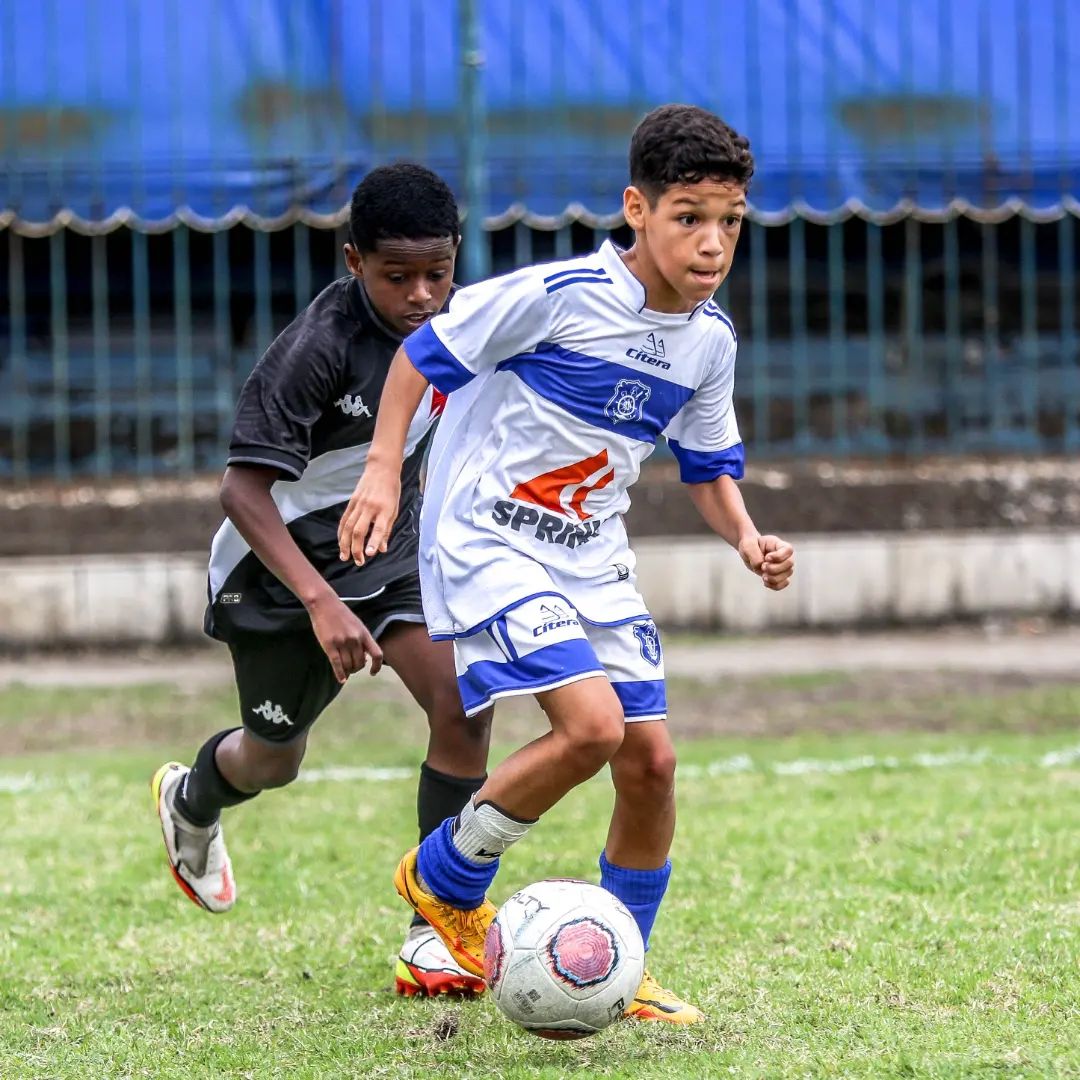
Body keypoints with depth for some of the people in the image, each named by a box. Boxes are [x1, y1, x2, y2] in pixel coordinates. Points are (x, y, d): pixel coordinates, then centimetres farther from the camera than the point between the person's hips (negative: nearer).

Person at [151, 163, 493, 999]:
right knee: (274, 759, 15)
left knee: (464, 702, -19)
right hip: (280, 564, -5)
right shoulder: (319, 347, -30)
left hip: (393, 550, 5)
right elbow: (243, 489, -33)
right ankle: (190, 801, 54)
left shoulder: (446, 319, -9)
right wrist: (320, 601, -42)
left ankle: (437, 931, -11)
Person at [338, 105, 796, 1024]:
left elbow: (709, 464, 16)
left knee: (651, 759, 2)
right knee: (592, 724, -23)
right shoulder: (560, 295, -19)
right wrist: (383, 471, -13)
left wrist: (748, 541, -2)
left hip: (593, 560, 7)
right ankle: (446, 880, 1)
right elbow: (425, 354, -8)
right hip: (489, 543, -7)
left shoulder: (710, 341, 1)